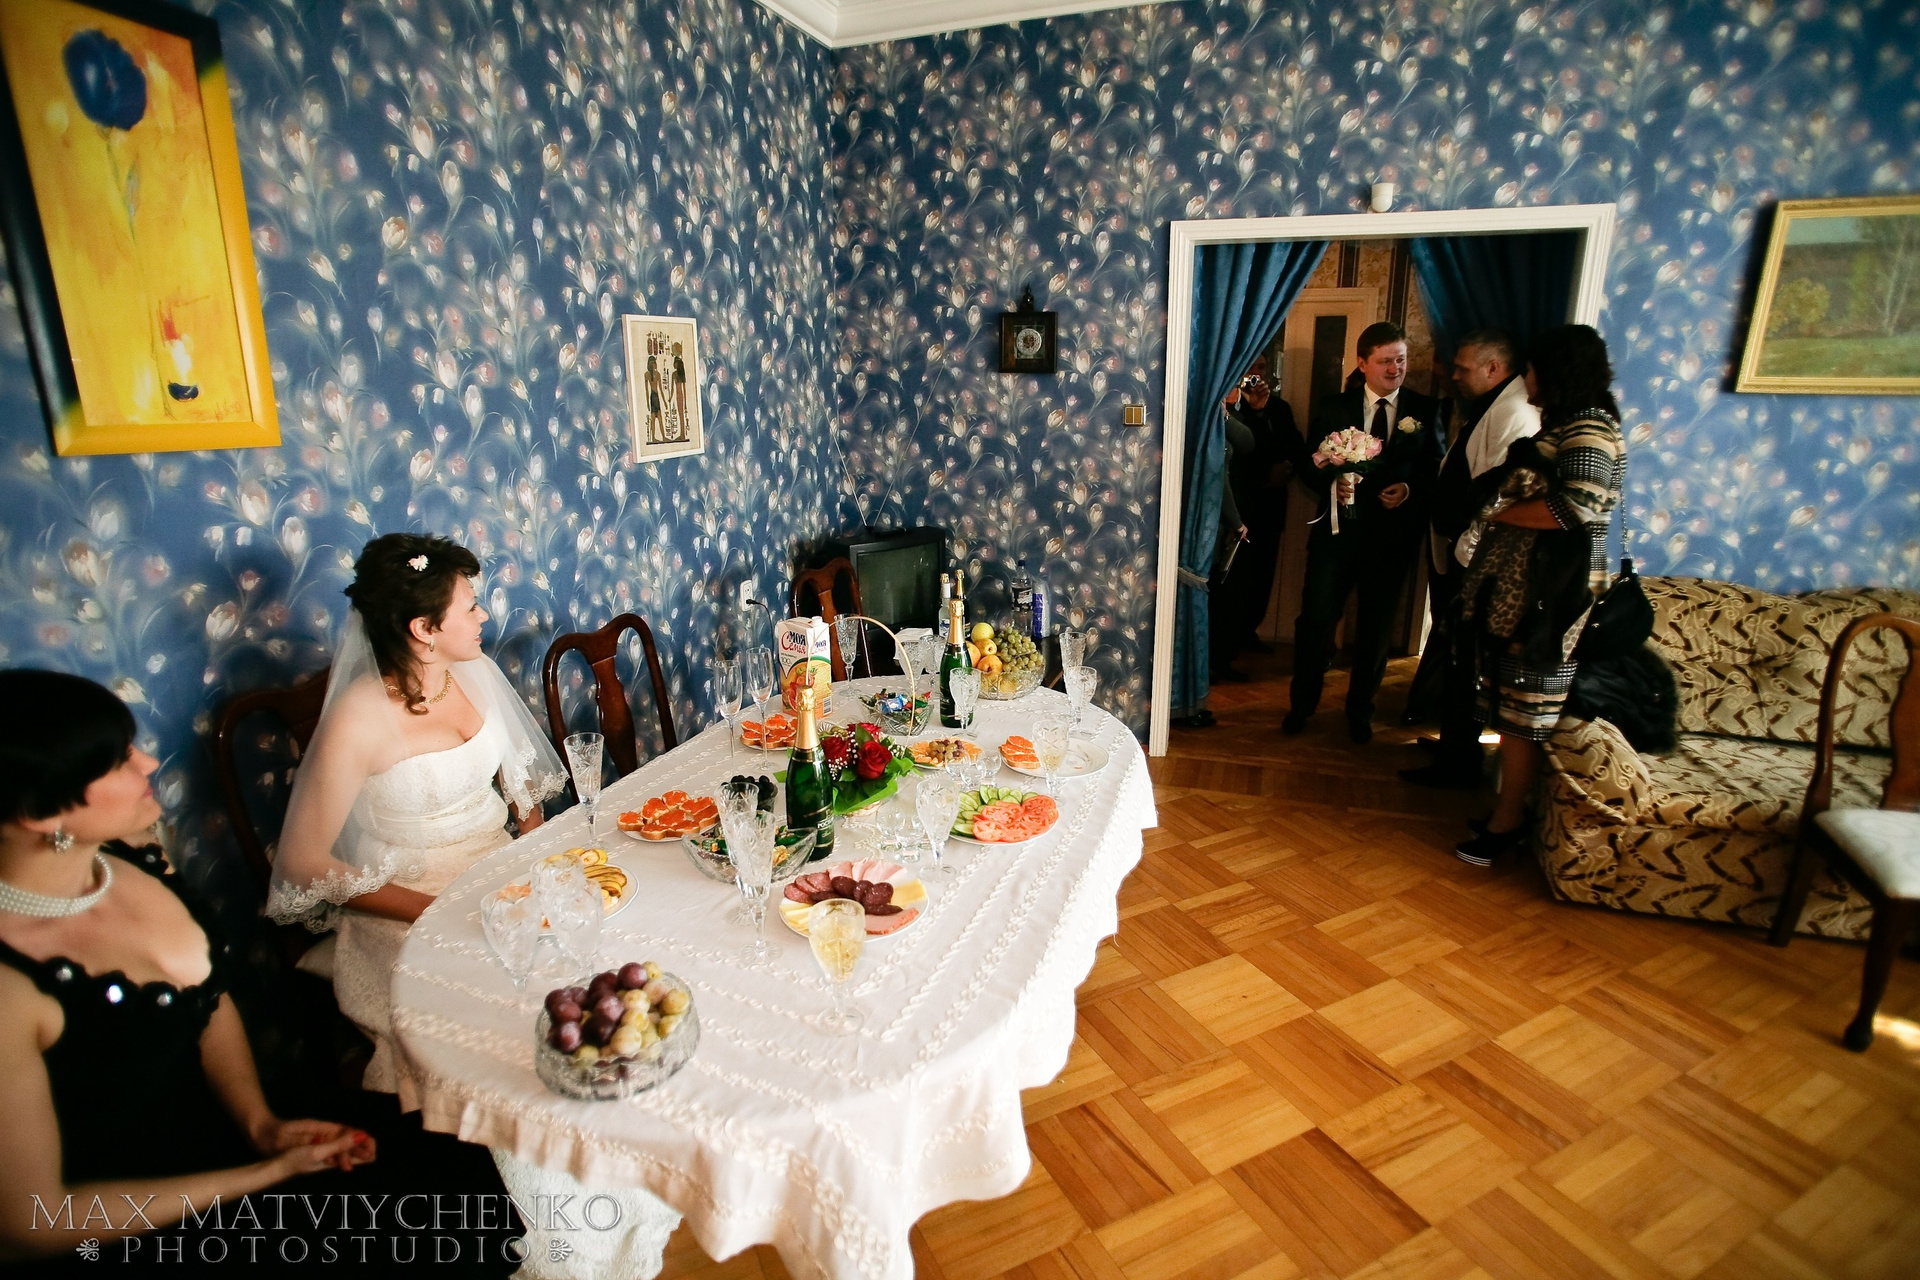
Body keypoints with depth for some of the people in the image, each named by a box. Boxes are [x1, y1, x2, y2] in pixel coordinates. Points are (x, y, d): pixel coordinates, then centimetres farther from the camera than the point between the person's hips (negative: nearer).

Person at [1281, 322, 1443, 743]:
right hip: (1338, 530, 0)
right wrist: (1332, 483, -18)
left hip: (1394, 533, 1)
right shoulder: (1333, 409, 4)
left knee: (1376, 627, 11)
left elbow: (1437, 469, 5)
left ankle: (1360, 709, 29)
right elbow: (1309, 465, 2)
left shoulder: (1424, 411, 4)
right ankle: (1303, 703, 20)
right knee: (1315, 618, -1)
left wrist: (1410, 488, -15)